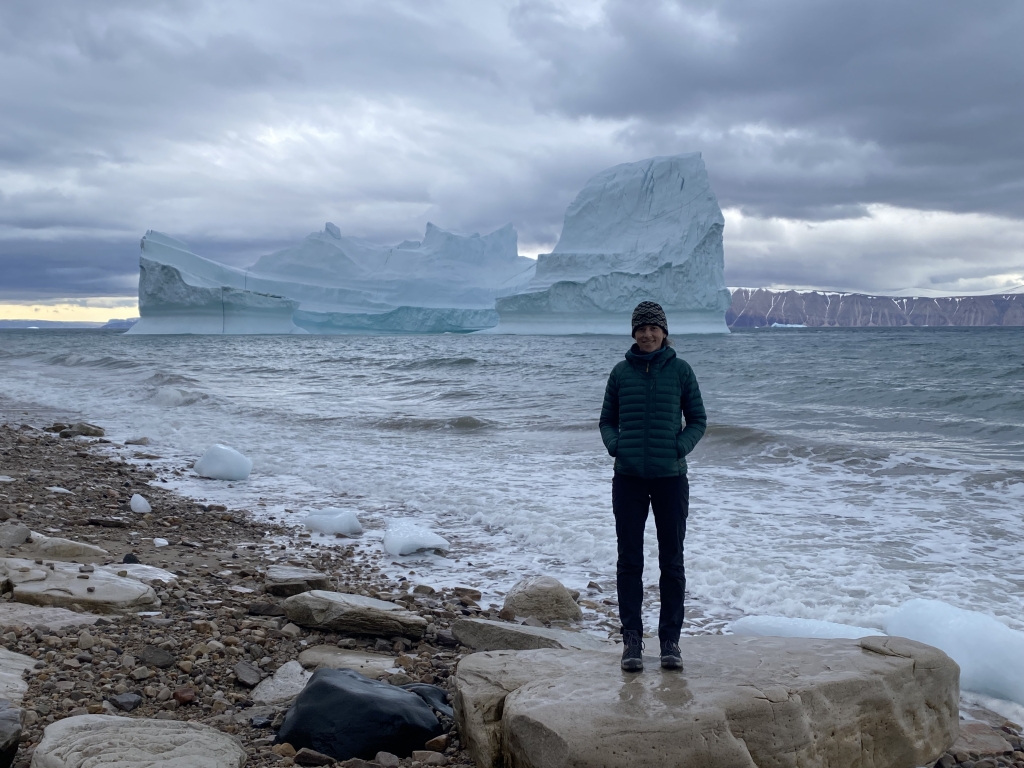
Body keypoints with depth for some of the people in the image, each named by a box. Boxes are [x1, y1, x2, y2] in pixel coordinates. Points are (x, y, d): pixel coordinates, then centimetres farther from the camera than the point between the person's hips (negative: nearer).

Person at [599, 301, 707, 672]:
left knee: (672, 561, 7)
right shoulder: (621, 372, 4)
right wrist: (614, 445, -7)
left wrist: (680, 447, -10)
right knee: (629, 561, 3)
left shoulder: (680, 370, 0)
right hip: (628, 479, 1)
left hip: (670, 478, -1)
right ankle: (631, 639, 11)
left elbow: (698, 420, 6)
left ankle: (670, 639, 16)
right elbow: (607, 420, 12)